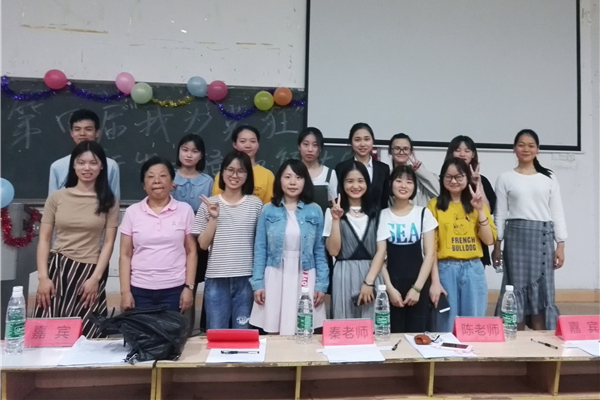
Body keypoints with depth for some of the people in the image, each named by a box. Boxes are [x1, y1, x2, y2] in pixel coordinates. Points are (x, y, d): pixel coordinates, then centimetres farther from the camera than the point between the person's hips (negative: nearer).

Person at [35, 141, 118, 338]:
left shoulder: (109, 201, 4)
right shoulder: (57, 197, 7)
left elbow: (109, 242, 2)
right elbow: (44, 239, 6)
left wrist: (95, 278, -5)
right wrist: (43, 276, -2)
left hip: (89, 271, -1)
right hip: (56, 267, 1)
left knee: (84, 336, -4)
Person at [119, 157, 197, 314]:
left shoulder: (185, 210, 1)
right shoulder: (132, 212, 3)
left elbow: (191, 251, 2)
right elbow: (125, 255, 4)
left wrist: (189, 287, -3)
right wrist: (125, 291, -2)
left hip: (174, 290, -1)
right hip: (140, 290, 1)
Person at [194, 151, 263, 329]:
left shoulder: (256, 204, 2)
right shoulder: (209, 203, 2)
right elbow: (203, 244, 1)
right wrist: (213, 217, -12)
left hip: (246, 278, 0)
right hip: (216, 279, 0)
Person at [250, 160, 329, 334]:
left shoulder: (315, 211, 3)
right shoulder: (268, 211, 2)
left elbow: (320, 250, 4)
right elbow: (260, 249, 2)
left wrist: (322, 284, -1)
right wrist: (258, 283, -3)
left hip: (305, 279, 0)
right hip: (275, 279, 0)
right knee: (273, 332, 4)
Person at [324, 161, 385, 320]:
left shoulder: (376, 212, 8)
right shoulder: (333, 212, 2)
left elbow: (381, 250, 1)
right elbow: (333, 251, -4)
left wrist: (369, 281, -9)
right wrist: (336, 220, -14)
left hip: (372, 274, 2)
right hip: (344, 276, -1)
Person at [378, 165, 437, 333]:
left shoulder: (424, 213, 3)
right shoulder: (383, 215, 1)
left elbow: (430, 253, 0)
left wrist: (417, 288, -7)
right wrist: (389, 287, -9)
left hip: (419, 285, 1)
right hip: (392, 286, 0)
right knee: (393, 336, 2)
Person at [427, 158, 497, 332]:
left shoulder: (478, 204, 12)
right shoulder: (435, 205, 0)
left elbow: (489, 240, 4)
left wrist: (480, 210, -6)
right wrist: (435, 281, -10)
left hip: (474, 270, 3)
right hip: (446, 270, -3)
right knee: (446, 327, 5)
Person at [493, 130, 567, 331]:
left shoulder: (549, 178, 8)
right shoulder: (505, 178, 4)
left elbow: (557, 213, 7)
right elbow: (500, 214, 4)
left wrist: (560, 245, 1)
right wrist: (496, 246, 2)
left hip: (543, 237, 1)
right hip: (516, 236, -1)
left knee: (542, 289, 3)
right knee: (517, 287, 2)